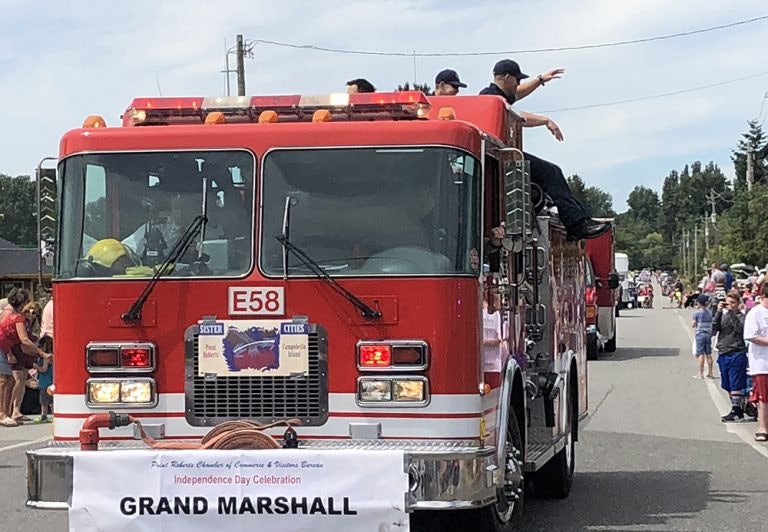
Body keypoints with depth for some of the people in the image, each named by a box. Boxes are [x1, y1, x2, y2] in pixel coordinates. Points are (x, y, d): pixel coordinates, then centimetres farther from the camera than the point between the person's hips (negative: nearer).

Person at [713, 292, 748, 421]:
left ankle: (735, 411, -6)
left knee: (736, 385, -7)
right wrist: (719, 312, -9)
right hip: (723, 354, 6)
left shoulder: (741, 316, -1)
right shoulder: (722, 315, 12)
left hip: (736, 354, -6)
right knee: (728, 386, 10)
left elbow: (740, 328, -19)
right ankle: (739, 410, 19)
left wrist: (732, 312, -18)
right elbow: (714, 330, -1)